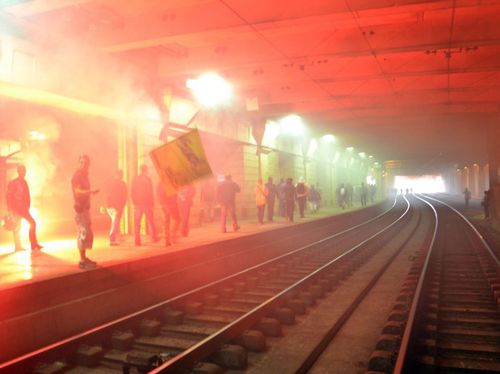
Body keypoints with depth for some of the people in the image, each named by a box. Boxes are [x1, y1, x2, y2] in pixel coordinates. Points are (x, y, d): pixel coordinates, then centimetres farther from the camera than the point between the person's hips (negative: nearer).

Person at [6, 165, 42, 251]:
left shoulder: (24, 182, 12)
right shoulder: (13, 183, -7)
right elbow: (9, 196, -10)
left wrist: (28, 207, 10)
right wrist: (10, 209, -15)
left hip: (24, 208, 6)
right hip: (16, 208, -6)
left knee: (32, 223, -1)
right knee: (17, 226, -2)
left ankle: (34, 245, 3)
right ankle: (18, 246, 6)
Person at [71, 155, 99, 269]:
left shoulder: (84, 176, 17)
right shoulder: (77, 175, -11)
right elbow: (77, 191, -24)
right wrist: (91, 191, -37)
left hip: (85, 207, 10)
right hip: (80, 207, -10)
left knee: (87, 233, 14)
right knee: (84, 233, -11)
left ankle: (84, 258, 21)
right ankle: (82, 261, -8)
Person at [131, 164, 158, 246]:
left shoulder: (135, 179, 1)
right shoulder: (147, 179, -9)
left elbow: (133, 192, 4)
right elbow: (150, 193, -10)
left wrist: (134, 202, 12)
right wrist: (152, 203, -2)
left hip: (138, 203, 3)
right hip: (147, 203, -2)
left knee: (137, 222, 4)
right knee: (150, 221, 10)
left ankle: (137, 240, 0)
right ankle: (154, 237, 17)